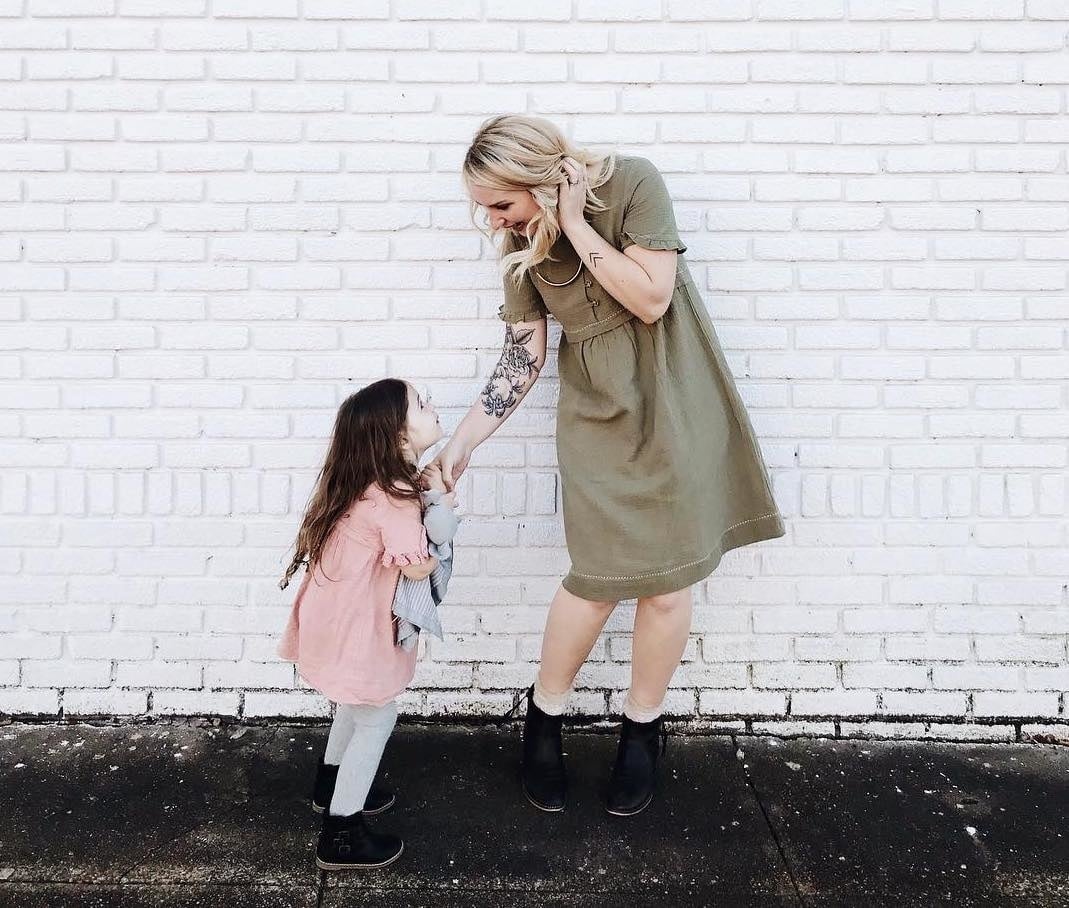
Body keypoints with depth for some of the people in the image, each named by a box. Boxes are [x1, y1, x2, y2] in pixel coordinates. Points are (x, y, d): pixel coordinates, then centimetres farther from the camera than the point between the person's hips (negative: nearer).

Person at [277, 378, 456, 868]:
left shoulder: (364, 482, 2)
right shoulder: (394, 498, -27)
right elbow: (418, 566, -25)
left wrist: (425, 491, -6)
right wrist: (440, 510, -13)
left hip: (339, 620, 10)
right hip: (355, 630, -10)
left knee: (355, 705, 28)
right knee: (376, 719, 6)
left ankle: (331, 786, 49)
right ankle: (341, 834, 19)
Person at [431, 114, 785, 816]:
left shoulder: (632, 184, -13)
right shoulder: (522, 243, -2)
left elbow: (652, 297, -18)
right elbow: (523, 357, -1)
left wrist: (575, 225, -20)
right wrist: (463, 441, -7)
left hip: (672, 406, -1)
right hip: (595, 416, 2)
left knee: (667, 583, 5)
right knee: (600, 579, 0)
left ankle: (643, 729, 27)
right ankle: (545, 714, 25)